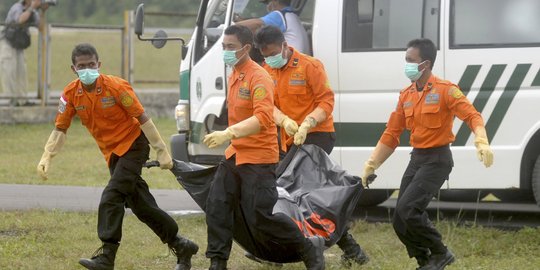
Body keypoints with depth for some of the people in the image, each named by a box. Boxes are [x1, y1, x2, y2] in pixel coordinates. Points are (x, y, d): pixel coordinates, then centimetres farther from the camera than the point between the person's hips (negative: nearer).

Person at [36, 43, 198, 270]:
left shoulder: (116, 87, -19)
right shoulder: (71, 94, -6)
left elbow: (143, 119, -15)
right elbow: (60, 128, 1)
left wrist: (162, 151, -14)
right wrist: (47, 156, -13)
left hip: (133, 145, -6)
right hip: (112, 153, 6)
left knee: (111, 198, -20)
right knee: (141, 205, 9)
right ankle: (181, 247, 23)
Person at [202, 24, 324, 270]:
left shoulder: (259, 78, -17)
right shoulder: (234, 76, 10)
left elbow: (263, 117, -29)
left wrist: (229, 133, -38)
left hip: (258, 158, -9)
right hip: (235, 154, 9)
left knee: (259, 217, -7)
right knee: (216, 207, 2)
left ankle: (310, 249, 11)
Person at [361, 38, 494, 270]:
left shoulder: (445, 90, -10)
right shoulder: (406, 96, 10)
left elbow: (472, 116, -19)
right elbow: (391, 133, 15)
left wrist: (481, 142, -37)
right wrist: (371, 163, 12)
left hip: (437, 159, -7)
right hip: (416, 159, 7)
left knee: (408, 209, -21)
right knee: (400, 222, 2)